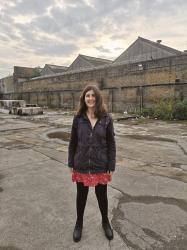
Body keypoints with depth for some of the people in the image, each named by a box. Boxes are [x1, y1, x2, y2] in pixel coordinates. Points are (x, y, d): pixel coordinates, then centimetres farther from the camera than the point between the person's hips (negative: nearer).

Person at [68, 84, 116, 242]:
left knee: (102, 196, 18)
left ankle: (105, 222, 46)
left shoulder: (106, 118, -8)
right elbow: (73, 142, 2)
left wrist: (111, 166, -6)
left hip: (100, 166, -1)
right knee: (81, 196, 18)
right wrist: (71, 163, 2)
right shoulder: (78, 118, -4)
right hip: (81, 166, 1)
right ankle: (79, 223, 44)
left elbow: (111, 144, -5)